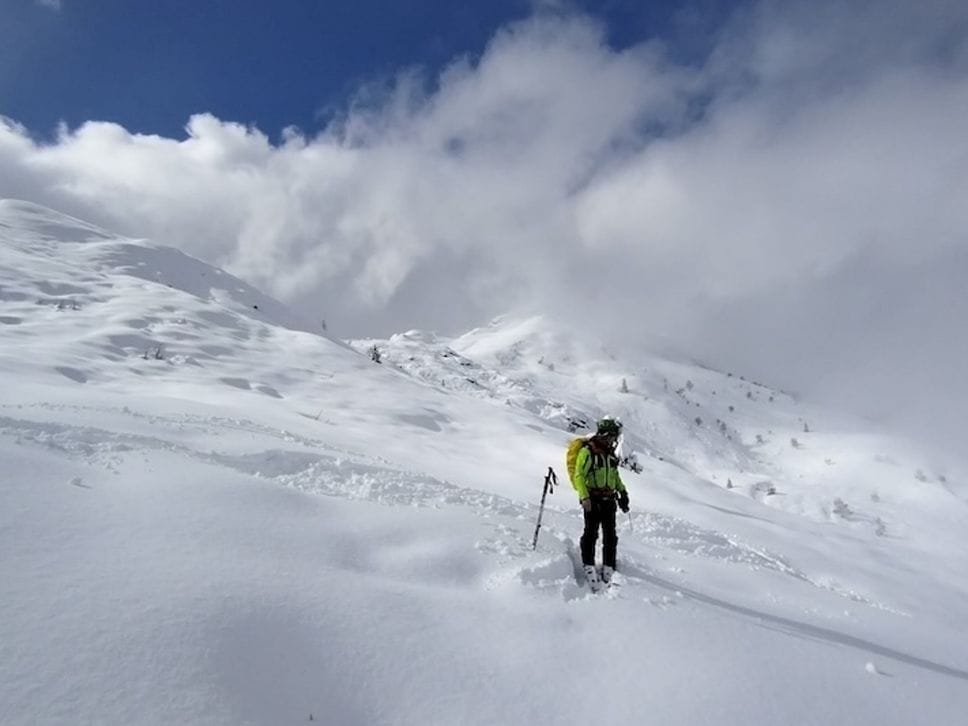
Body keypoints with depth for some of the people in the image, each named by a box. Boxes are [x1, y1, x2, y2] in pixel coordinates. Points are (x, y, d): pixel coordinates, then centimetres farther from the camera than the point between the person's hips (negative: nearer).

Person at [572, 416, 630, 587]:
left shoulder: (610, 452, 12)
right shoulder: (587, 451, -11)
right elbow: (579, 476, -13)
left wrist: (622, 491, 18)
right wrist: (584, 497, -22)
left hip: (609, 499, 7)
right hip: (593, 499, -7)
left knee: (610, 536, 7)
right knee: (591, 533, -4)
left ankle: (608, 569, 14)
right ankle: (589, 567, 4)